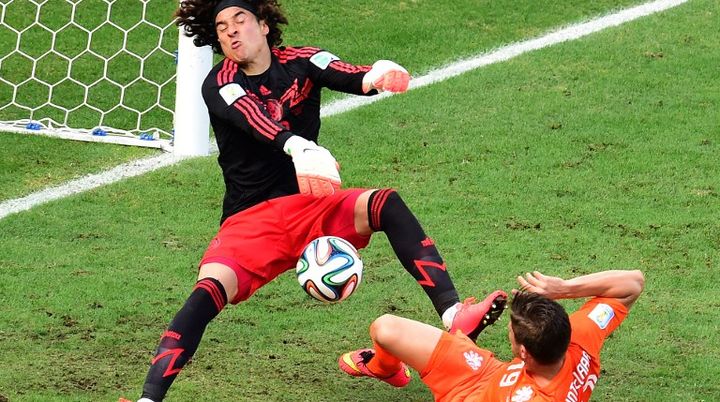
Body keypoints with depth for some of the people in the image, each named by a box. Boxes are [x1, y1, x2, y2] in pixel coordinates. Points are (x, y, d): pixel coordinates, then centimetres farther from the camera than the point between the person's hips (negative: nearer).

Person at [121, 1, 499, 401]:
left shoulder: (299, 63, 3)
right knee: (209, 290, -28)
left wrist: (376, 76, -46)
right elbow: (253, 119, -28)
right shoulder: (219, 85, -5)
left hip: (311, 208, 2)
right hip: (250, 220, -2)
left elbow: (348, 76, -19)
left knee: (385, 204, -24)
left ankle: (452, 315, -34)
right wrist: (298, 147, -51)